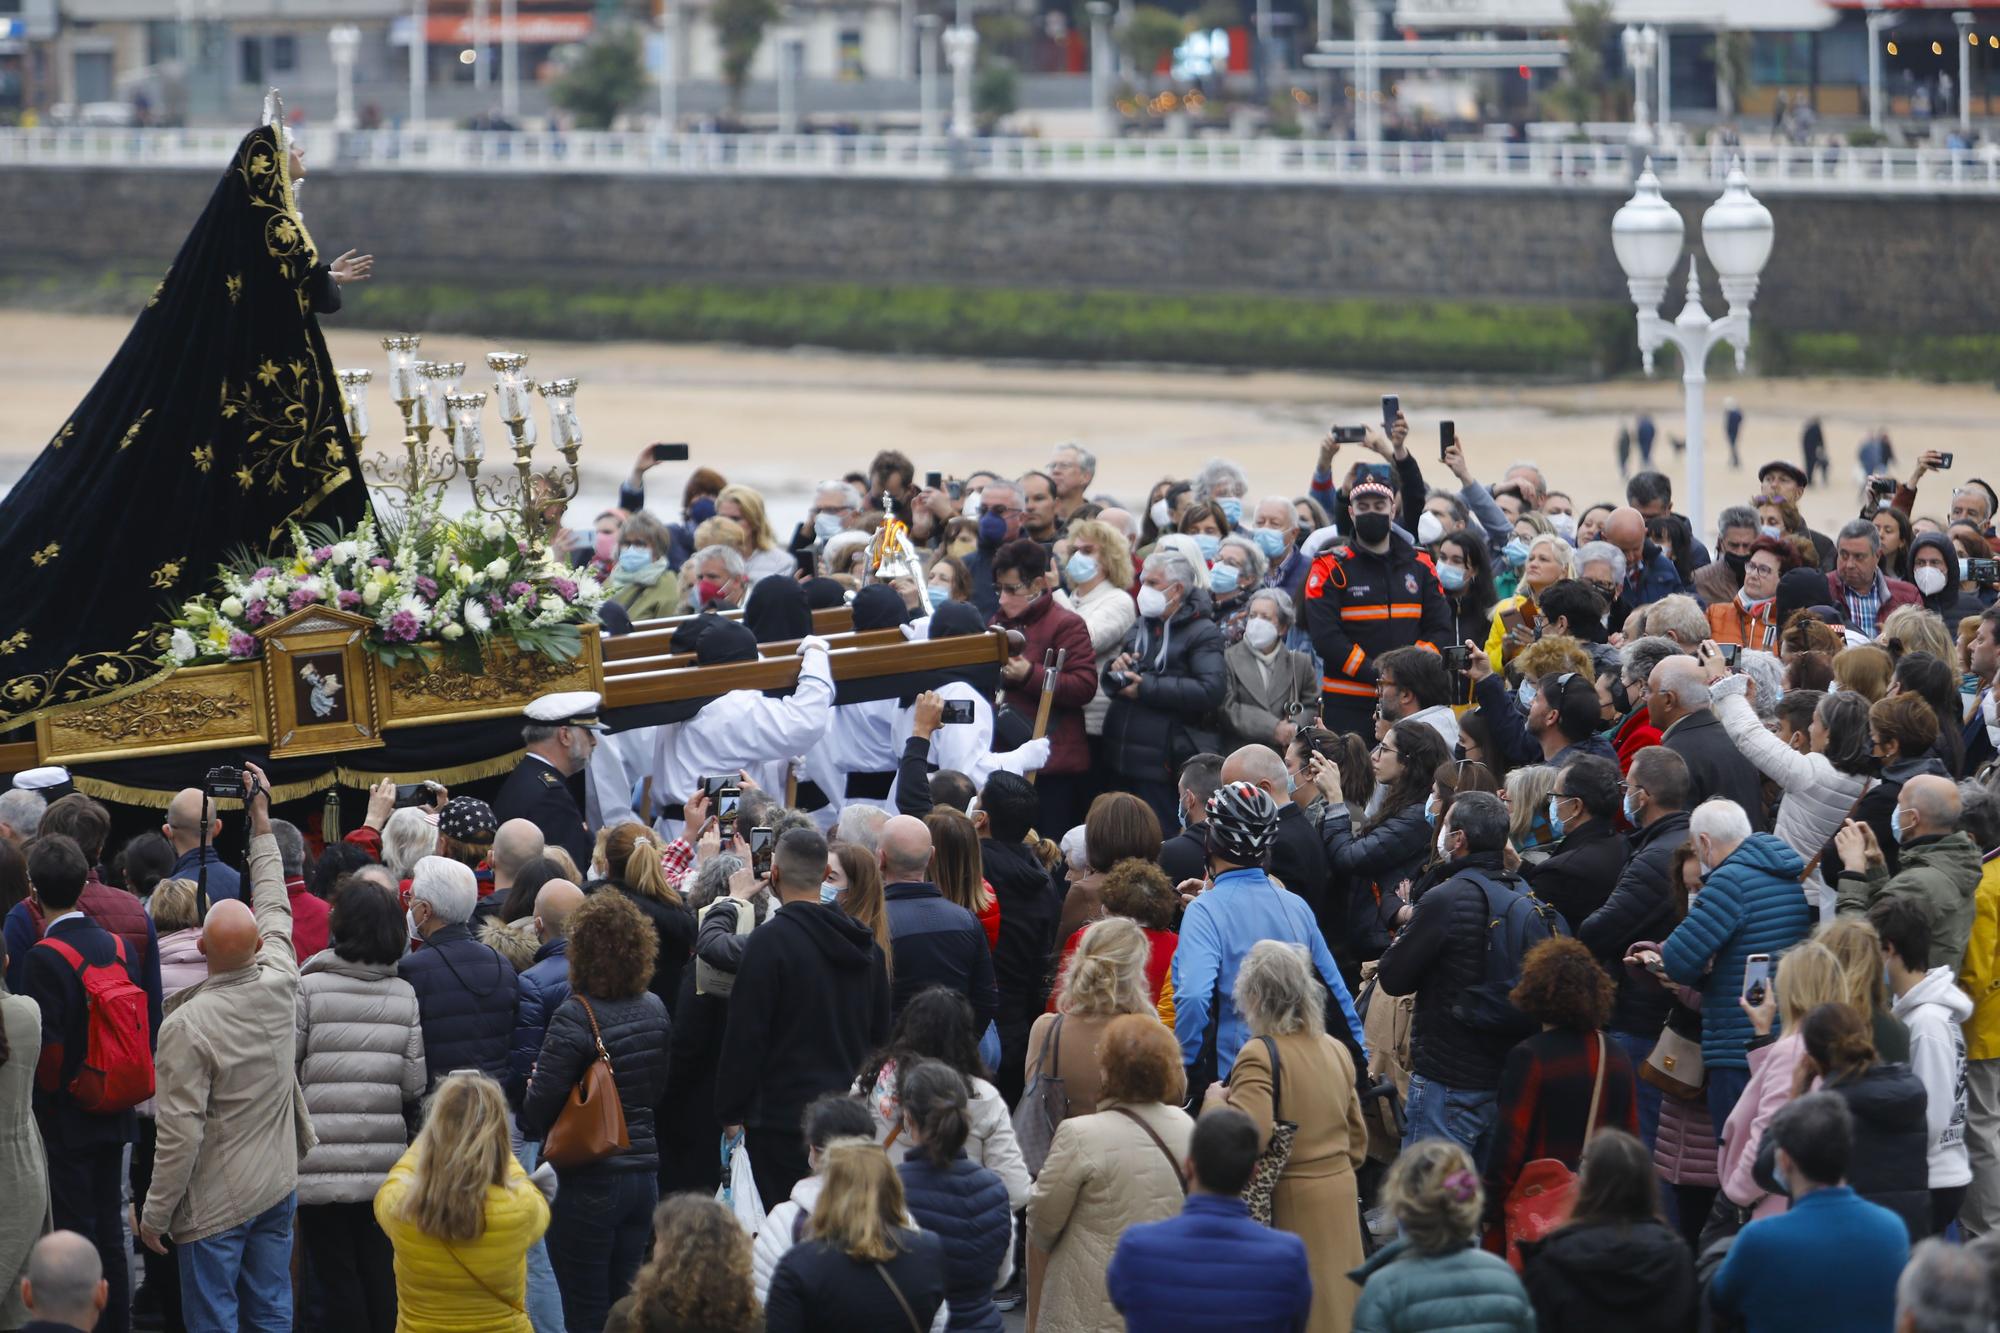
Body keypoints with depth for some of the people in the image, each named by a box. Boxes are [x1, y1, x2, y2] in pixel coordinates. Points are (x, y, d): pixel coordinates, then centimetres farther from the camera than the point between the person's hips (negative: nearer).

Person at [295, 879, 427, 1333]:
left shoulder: (309, 988, -8)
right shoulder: (405, 995, 3)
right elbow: (414, 1084, 1)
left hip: (322, 1162, -3)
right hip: (385, 1157, 3)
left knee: (336, 1278, 1)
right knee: (382, 1275, 10)